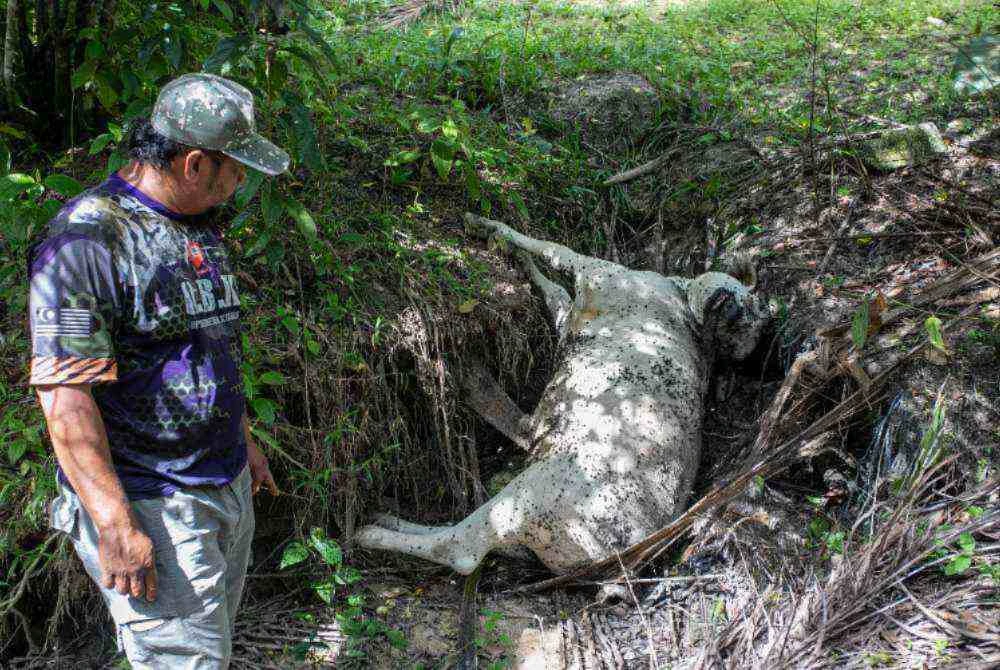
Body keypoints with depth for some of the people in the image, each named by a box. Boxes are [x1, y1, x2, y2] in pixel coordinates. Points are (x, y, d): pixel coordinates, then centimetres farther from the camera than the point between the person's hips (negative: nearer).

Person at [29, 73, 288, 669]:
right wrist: (116, 527, -23)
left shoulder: (200, 227, 10)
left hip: (226, 485, 9)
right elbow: (65, 398, -22)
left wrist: (244, 440, 24)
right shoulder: (84, 242, -19)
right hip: (147, 504, -9)